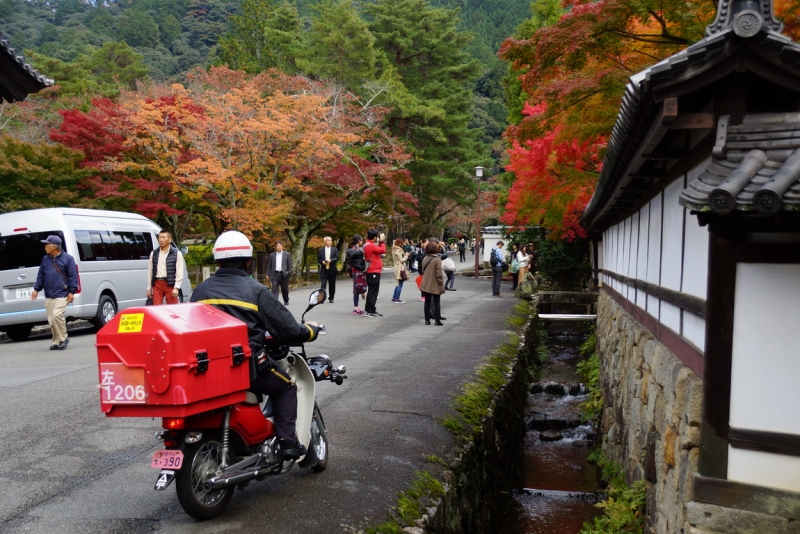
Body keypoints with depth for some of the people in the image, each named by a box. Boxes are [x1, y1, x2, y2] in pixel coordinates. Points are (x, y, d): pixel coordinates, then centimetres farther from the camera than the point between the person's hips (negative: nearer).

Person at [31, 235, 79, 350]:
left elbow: (73, 276, -5)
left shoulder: (67, 258, -3)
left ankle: (63, 338, -3)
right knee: (51, 319, 5)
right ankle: (56, 342, 15)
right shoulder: (45, 259, 13)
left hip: (62, 295, -6)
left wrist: (72, 292, -10)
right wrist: (36, 289, 10)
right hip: (48, 296, 6)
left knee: (57, 315, -19)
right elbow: (41, 276, 18)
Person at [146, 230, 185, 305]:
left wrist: (176, 288, -14)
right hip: (157, 284, 4)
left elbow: (180, 273, -6)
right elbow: (150, 272, 15)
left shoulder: (177, 253, -1)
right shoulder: (154, 253, 13)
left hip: (170, 285, -4)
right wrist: (149, 288, 12)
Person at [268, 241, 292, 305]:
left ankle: (286, 301, 29)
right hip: (275, 274, 1)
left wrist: (289, 274, -6)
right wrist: (268, 274, 5)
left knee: (284, 289, 10)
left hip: (284, 274, -1)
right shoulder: (272, 255, 9)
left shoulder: (287, 254, 5)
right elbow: (269, 265, 10)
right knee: (274, 289, -8)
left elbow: (290, 265, 2)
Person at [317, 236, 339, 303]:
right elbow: (318, 259, 7)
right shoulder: (320, 250, 7)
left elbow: (337, 258, -1)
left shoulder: (335, 249, 6)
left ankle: (331, 298, 17)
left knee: (332, 285, 6)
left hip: (332, 270, 1)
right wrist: (322, 262, -13)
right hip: (323, 270, -1)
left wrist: (331, 260, -17)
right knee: (323, 284, -8)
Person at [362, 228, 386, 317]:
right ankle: (371, 311, -3)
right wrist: (381, 242, -7)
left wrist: (379, 242, 8)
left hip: (371, 272, 11)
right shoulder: (371, 246, -18)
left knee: (371, 291, 16)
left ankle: (368, 310, 21)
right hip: (374, 272, -11)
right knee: (373, 292, -6)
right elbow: (383, 250, -20)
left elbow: (378, 250, 17)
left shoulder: (368, 245, 14)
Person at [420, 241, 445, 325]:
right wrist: (441, 285, -9)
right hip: (435, 285, -5)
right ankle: (437, 321, 6)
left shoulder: (425, 259, 1)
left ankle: (427, 320, 15)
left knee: (427, 302, 12)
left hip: (426, 285, 5)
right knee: (436, 303, 5)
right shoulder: (437, 259, -16)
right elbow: (439, 274, -16)